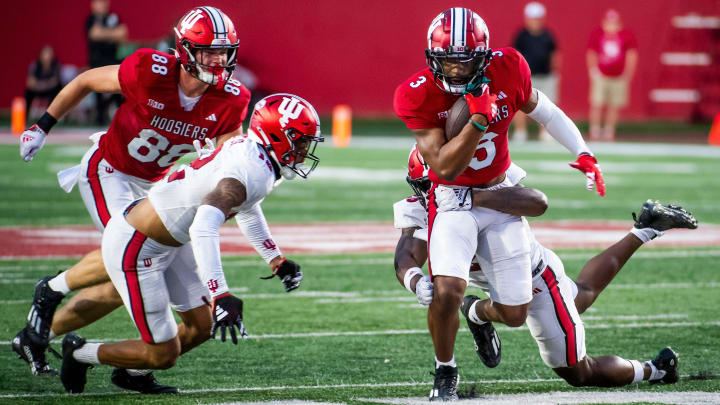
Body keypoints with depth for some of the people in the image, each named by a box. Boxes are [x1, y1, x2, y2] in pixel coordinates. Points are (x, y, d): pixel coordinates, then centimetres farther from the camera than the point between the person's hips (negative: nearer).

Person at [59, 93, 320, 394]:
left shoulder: (253, 154, 1)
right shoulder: (250, 172, -30)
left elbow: (247, 209, 25)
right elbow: (204, 228, -45)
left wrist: (275, 259, 31)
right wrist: (221, 296, -51)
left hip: (170, 242, 10)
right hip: (134, 248, -10)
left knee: (202, 325, 15)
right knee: (163, 354, -2)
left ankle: (132, 373, 34)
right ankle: (79, 352, 18)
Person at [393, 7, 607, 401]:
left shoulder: (507, 69, -15)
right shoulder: (417, 96, -22)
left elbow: (542, 110, 6)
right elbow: (446, 168, -25)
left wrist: (583, 153, 0)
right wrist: (478, 120, -36)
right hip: (453, 201, -3)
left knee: (514, 314, 5)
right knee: (446, 292, -27)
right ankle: (444, 370, 3)